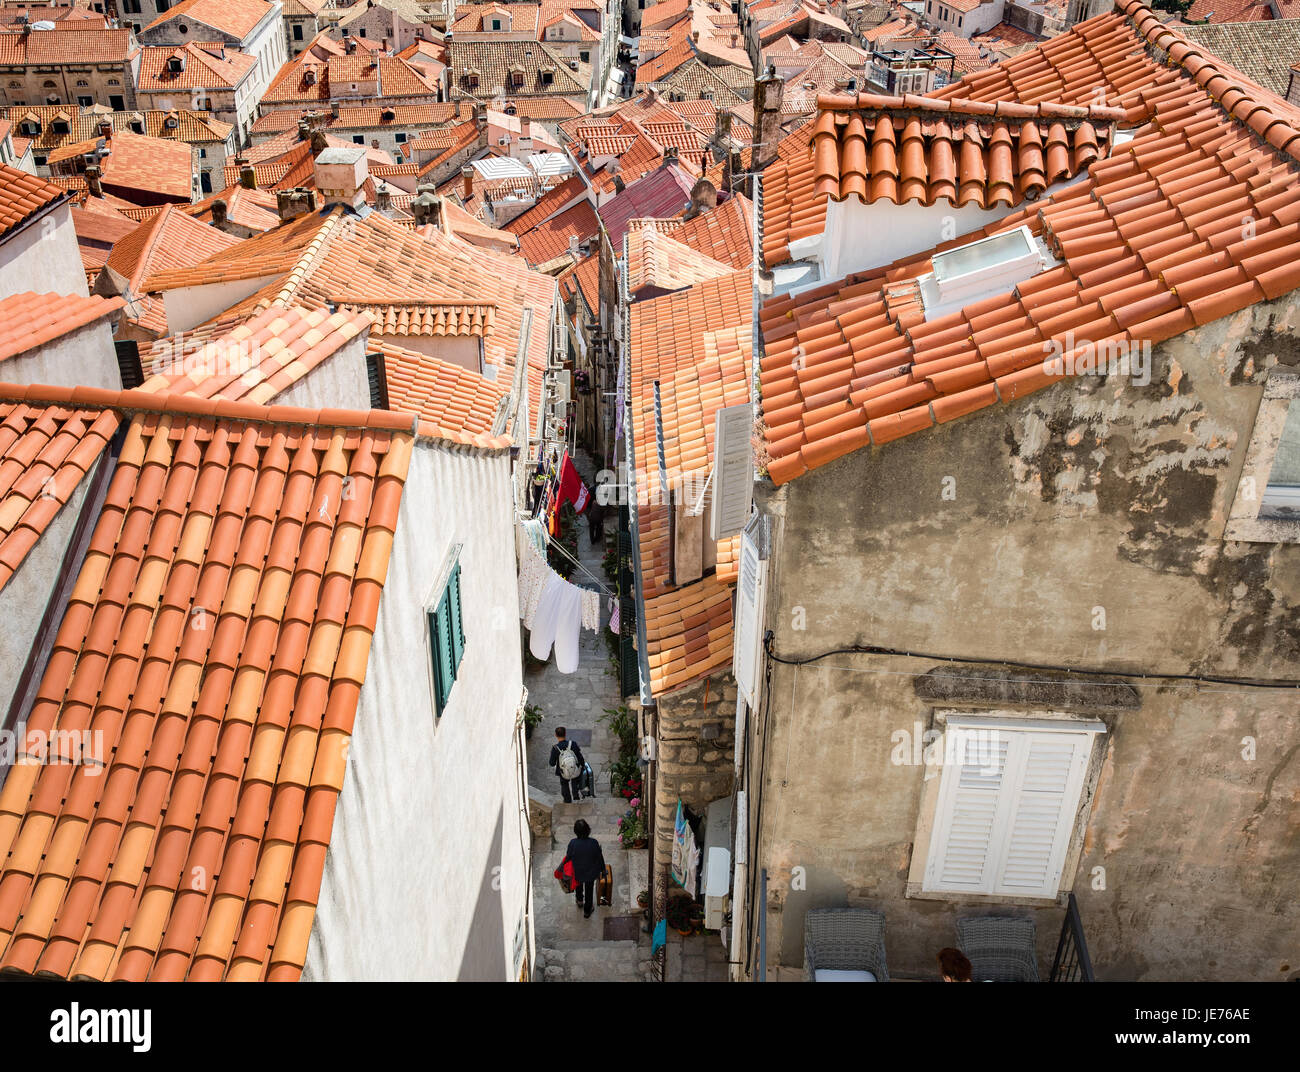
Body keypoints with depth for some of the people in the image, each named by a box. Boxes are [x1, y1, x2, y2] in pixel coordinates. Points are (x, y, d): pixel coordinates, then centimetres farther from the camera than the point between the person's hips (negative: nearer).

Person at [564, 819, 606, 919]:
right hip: (591, 872, 0)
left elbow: (568, 857, -14)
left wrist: (562, 865, 9)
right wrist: (603, 869, 5)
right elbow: (600, 858, -14)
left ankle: (580, 901, 60)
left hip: (577, 872, 0)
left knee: (578, 885, 34)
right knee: (589, 890, 25)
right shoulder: (594, 843, -28)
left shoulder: (573, 843, -30)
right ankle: (587, 911, 43)